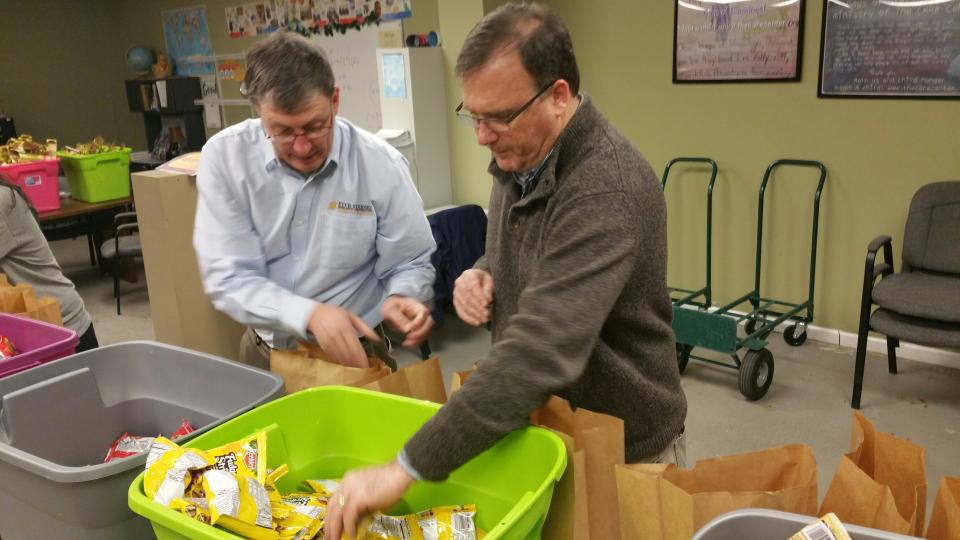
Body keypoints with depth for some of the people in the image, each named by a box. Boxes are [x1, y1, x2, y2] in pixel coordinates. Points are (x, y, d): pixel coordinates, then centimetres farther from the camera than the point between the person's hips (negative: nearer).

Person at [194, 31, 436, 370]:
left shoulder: (382, 165, -11)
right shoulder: (224, 157, -10)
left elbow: (410, 263, 0)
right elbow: (227, 277, -13)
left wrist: (399, 299, -22)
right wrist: (310, 313, -28)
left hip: (354, 352, -1)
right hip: (264, 351, 1)